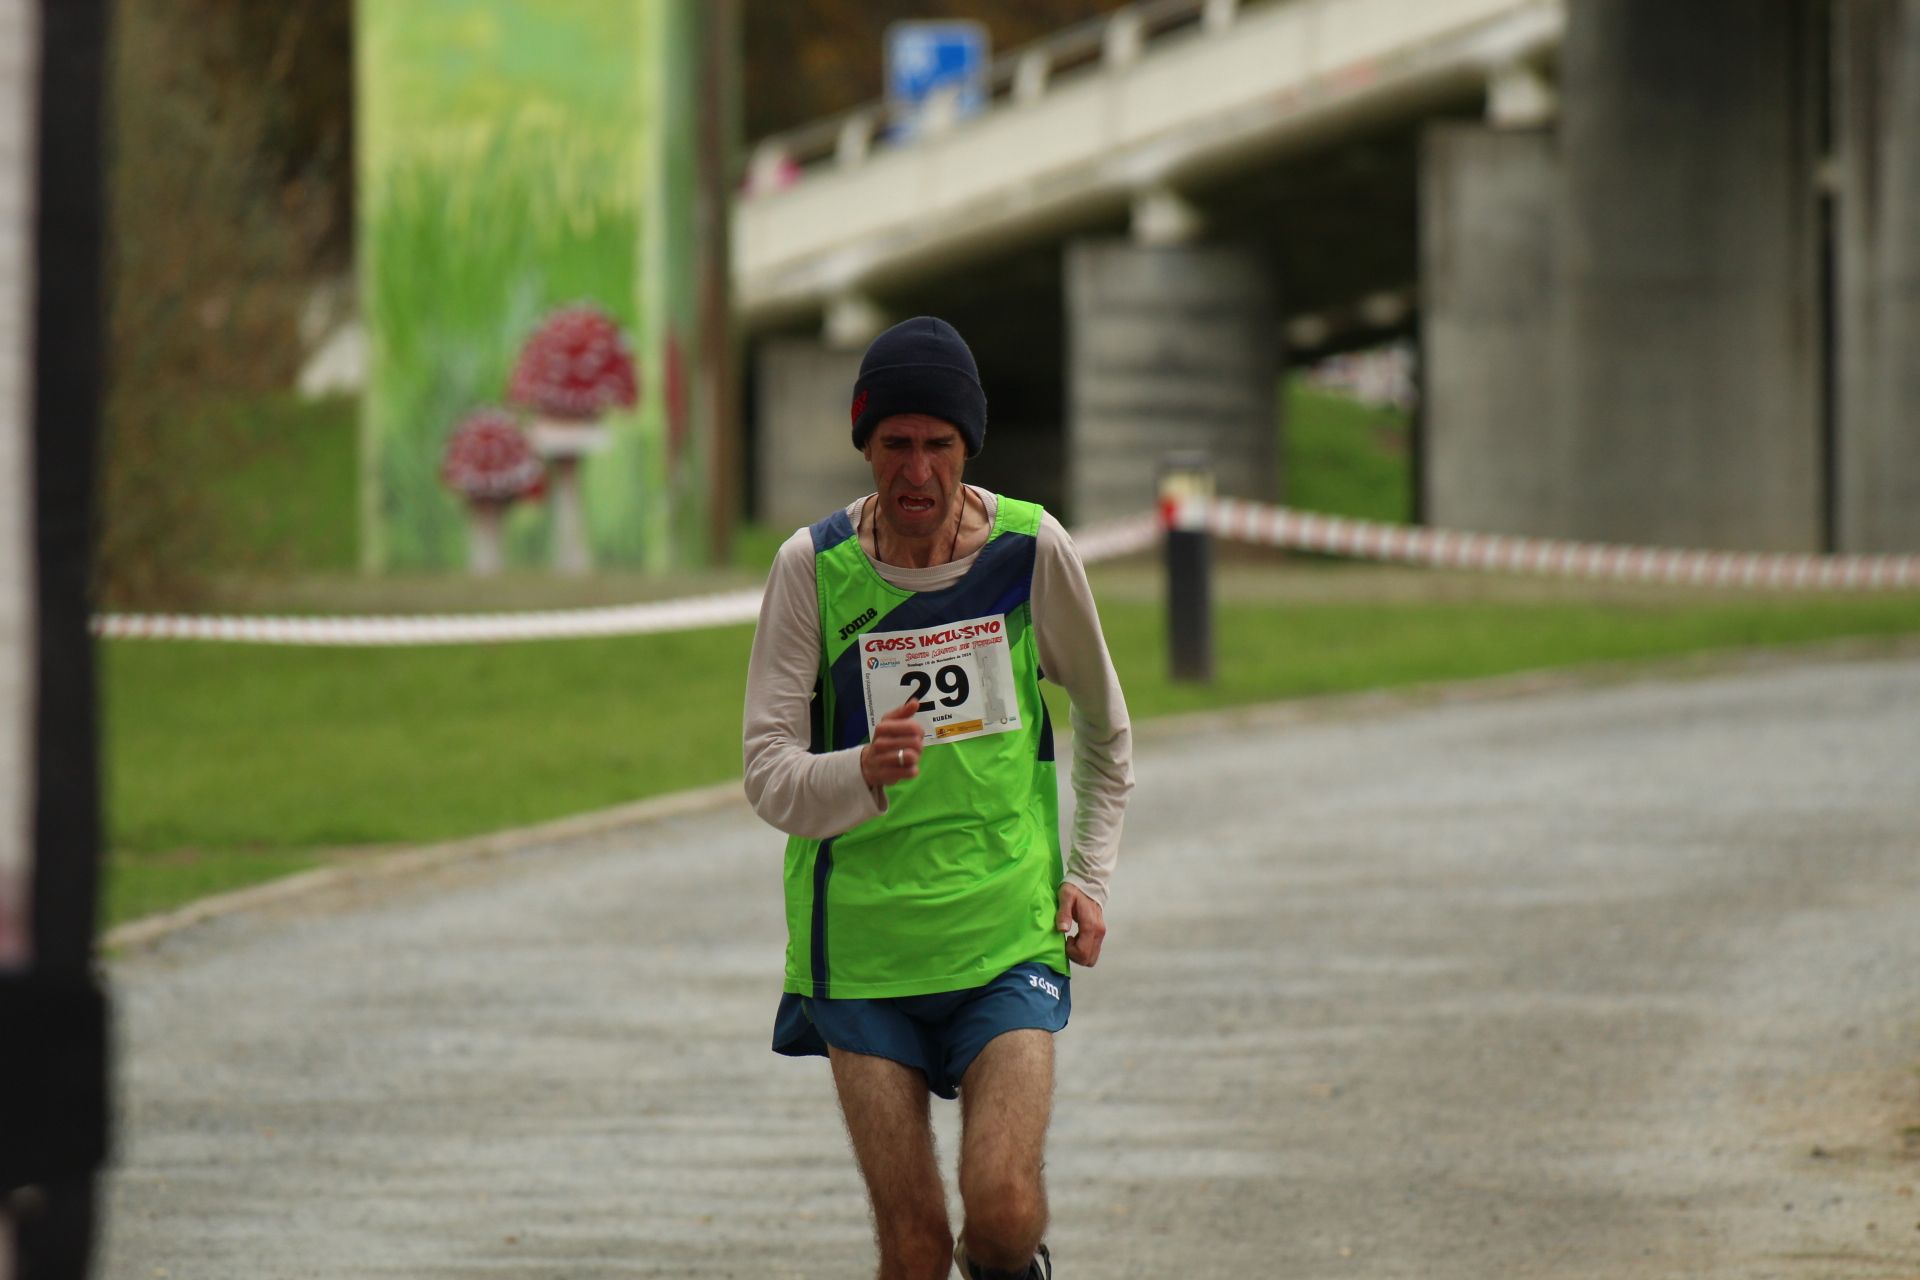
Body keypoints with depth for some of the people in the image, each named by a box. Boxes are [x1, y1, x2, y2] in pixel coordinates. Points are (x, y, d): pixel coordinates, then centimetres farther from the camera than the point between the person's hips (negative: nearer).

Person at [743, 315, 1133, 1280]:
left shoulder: (1032, 551, -2)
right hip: (861, 946, 0)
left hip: (1009, 941, 0)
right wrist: (864, 774, -28)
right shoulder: (813, 567, -5)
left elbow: (1105, 730, 16)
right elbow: (769, 778, -8)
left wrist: (1088, 874, 7)